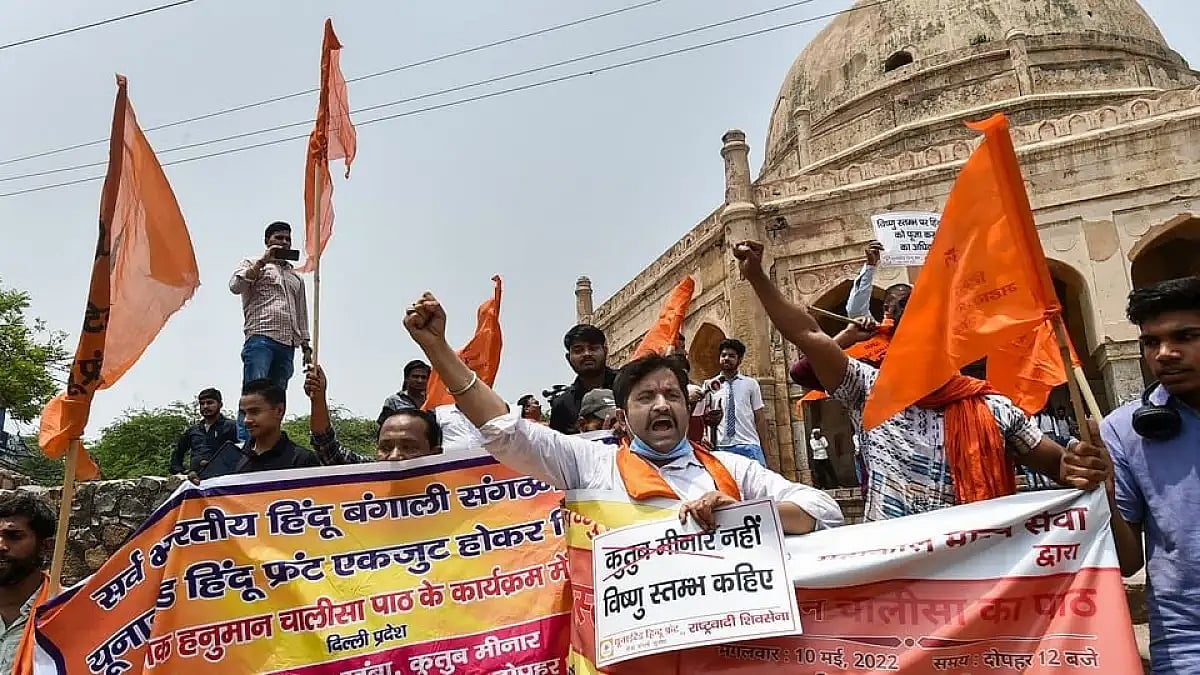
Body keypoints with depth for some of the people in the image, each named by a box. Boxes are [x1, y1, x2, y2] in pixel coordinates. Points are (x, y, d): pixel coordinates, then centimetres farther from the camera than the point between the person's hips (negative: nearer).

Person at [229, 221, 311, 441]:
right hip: (260, 339, -5)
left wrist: (306, 347, 16)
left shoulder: (296, 278, 29)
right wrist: (263, 261, -6)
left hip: (287, 345, 5)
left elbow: (302, 315, 27)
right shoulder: (254, 264, 14)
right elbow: (235, 286, -6)